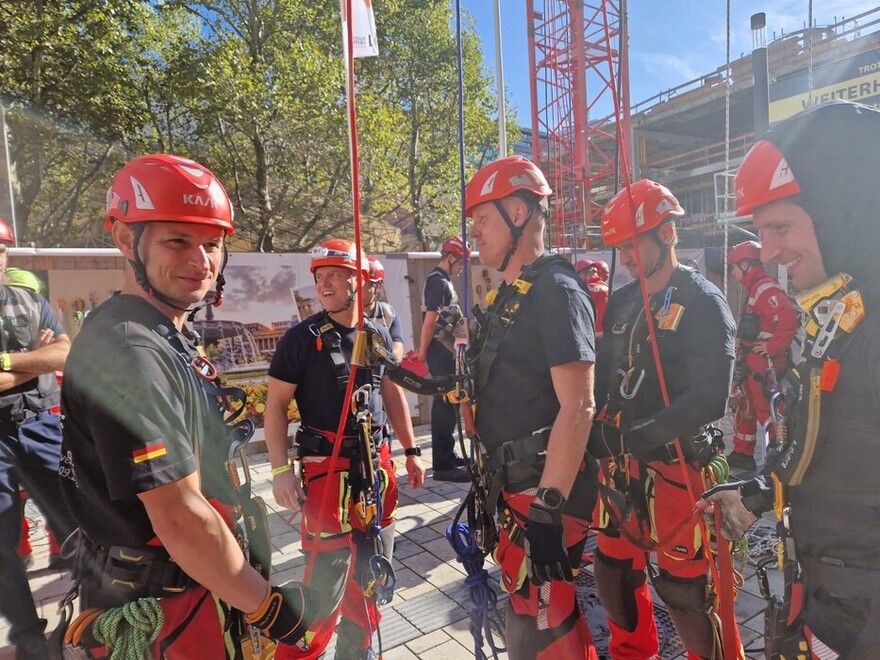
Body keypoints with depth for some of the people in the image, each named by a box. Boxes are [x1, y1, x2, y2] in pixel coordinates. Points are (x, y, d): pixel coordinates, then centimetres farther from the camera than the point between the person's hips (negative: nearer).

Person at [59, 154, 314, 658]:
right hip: (159, 614, -9)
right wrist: (271, 607, -19)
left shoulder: (169, 338, 5)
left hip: (195, 587, 9)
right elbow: (180, 517, -28)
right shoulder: (129, 351, -26)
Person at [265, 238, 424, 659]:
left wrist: (411, 451, 12)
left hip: (377, 464, 5)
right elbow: (276, 405, -6)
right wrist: (280, 470, -13)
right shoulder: (302, 338, -8)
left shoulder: (377, 334, 5)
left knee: (372, 568, 15)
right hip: (326, 467, -5)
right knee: (327, 574, 0)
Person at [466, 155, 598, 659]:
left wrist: (548, 508, -25)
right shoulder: (510, 295, 12)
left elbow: (577, 407, -23)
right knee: (550, 612, 21)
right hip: (512, 486, 9)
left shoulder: (555, 290, -16)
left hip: (545, 492, -9)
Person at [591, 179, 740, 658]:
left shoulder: (703, 303, -11)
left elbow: (708, 399, -20)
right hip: (618, 463, 7)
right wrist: (595, 433, -2)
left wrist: (635, 438, -24)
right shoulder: (620, 303, 9)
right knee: (615, 569, 19)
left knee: (683, 586, 6)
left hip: (675, 467, -6)